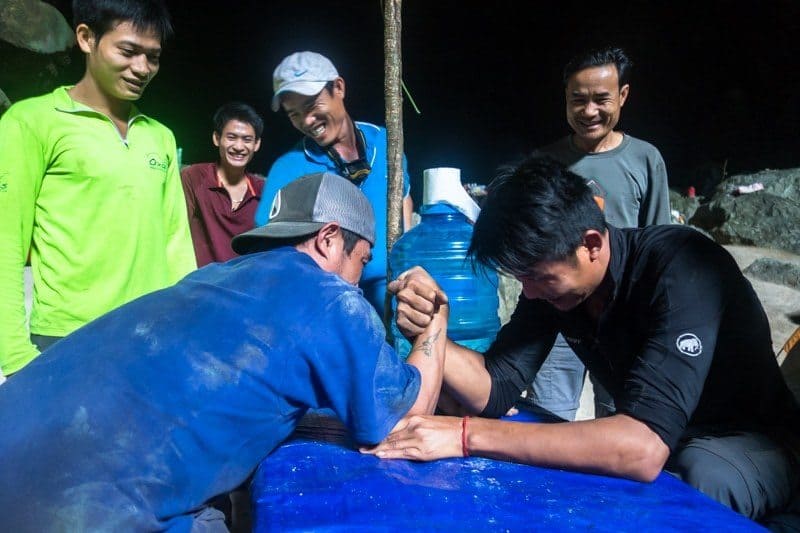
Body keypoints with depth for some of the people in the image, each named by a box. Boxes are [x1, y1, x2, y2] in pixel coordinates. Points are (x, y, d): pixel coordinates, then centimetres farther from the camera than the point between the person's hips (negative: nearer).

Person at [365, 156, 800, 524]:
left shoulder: (681, 267, -31)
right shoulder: (549, 274, -11)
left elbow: (644, 448, -43)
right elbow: (493, 390, -12)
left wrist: (466, 435, -44)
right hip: (648, 432, 5)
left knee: (694, 474, -36)